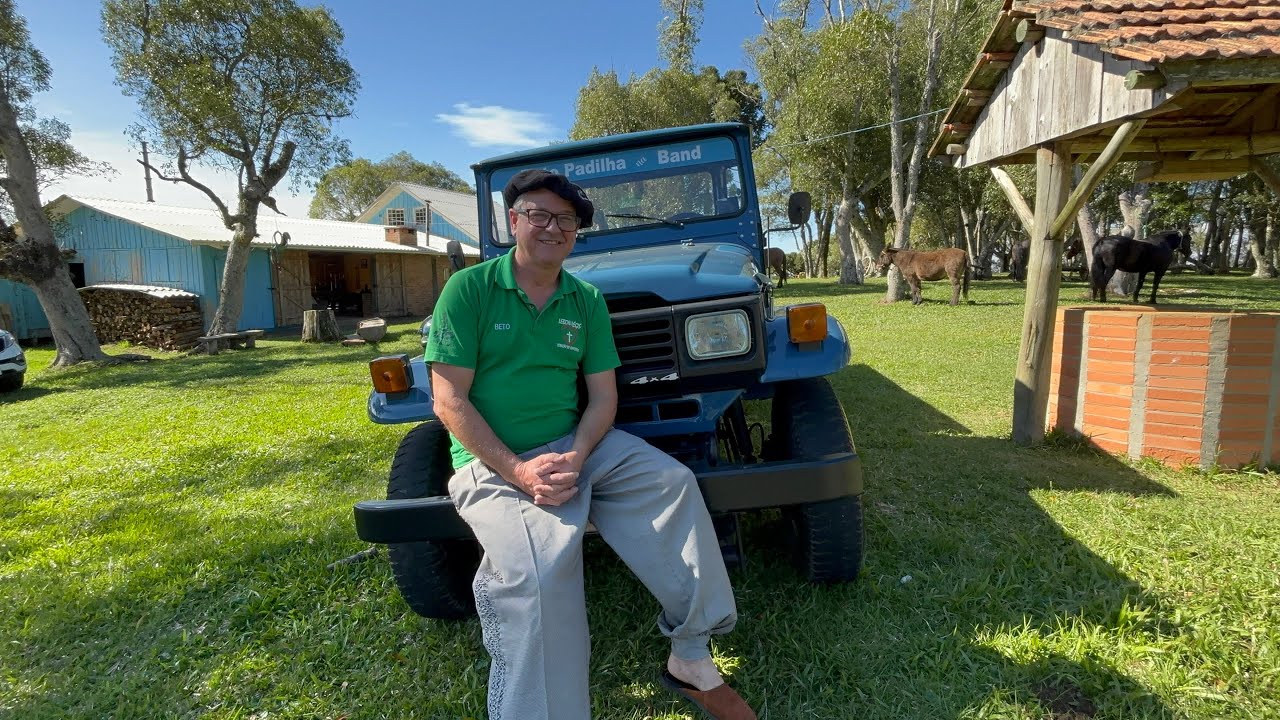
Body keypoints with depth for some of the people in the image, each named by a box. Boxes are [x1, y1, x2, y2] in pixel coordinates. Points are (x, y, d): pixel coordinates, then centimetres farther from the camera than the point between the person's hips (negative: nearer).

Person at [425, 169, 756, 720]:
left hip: (575, 446, 5)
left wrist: (574, 458, -17)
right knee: (538, 571, -31)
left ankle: (691, 660, -5)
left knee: (673, 484, -16)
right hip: (492, 460, -4)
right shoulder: (469, 289, -5)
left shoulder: (587, 301, 7)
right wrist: (517, 470, -21)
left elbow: (603, 395, 4)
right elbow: (450, 401, -10)